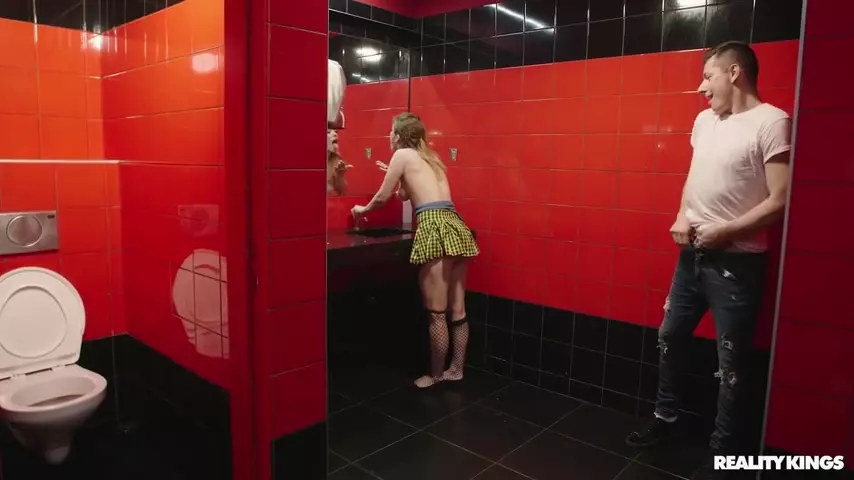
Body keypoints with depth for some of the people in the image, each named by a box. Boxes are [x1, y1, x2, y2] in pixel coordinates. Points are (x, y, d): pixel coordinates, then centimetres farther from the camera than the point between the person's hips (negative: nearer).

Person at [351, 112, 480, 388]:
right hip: (456, 226, 8)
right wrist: (397, 176, 49)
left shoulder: (402, 154, 6)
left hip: (435, 228, -8)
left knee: (437, 312, 2)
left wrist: (363, 209, 29)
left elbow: (382, 197, 11)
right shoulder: (429, 157, 26)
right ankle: (456, 369, 25)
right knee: (458, 309, 13)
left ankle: (436, 375, 13)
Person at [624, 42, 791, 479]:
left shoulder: (772, 122, -12)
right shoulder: (704, 120, 10)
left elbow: (779, 200, -16)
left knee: (730, 360, 5)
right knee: (670, 338, 16)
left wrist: (725, 231, -19)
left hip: (736, 261, -7)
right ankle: (664, 419, 35)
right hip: (692, 254, 7)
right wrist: (682, 217, 2)